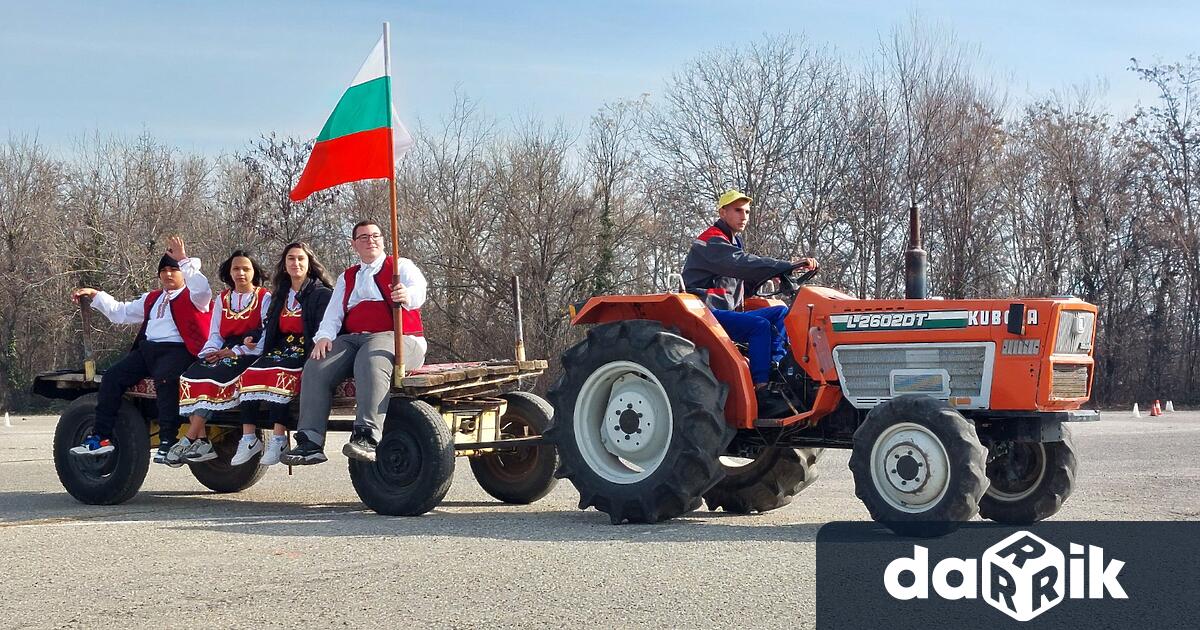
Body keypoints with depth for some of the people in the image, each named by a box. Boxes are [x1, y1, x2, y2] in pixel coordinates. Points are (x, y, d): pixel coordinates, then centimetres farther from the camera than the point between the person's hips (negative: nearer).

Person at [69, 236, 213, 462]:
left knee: (164, 379, -37)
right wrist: (95, 295, 29)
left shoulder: (192, 297, 7)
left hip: (177, 349, -7)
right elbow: (121, 312, 36)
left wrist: (184, 260, -23)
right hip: (147, 348, 8)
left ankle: (168, 441, -38)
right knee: (112, 377, -10)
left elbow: (202, 290, -18)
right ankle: (102, 437, -12)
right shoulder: (152, 299, 30)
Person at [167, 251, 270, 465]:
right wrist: (212, 351, -6)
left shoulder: (264, 298, 5)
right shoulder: (222, 299, 22)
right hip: (224, 353, 5)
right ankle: (201, 441, -31)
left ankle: (189, 439, -33)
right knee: (191, 374, -24)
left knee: (215, 375, -32)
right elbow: (215, 334, 17)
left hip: (249, 354, -5)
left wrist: (235, 352, -14)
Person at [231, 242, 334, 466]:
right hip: (281, 350, 6)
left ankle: (279, 439, -38)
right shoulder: (281, 295, 25)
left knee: (279, 374, -35)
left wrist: (312, 357, -22)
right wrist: (256, 339, 7)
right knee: (249, 374, -23)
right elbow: (271, 329, 28)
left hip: (306, 352, -6)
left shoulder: (322, 293, 3)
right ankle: (249, 438, -27)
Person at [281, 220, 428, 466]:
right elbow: (333, 314, 20)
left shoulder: (401, 266, 11)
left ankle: (367, 437, -50)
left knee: (371, 362, -38)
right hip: (352, 339, 5)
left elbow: (419, 290, -11)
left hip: (396, 338, -5)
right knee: (315, 368, -19)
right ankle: (310, 443, -26)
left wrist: (407, 295, -37)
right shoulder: (346, 278, 27)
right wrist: (324, 336, -4)